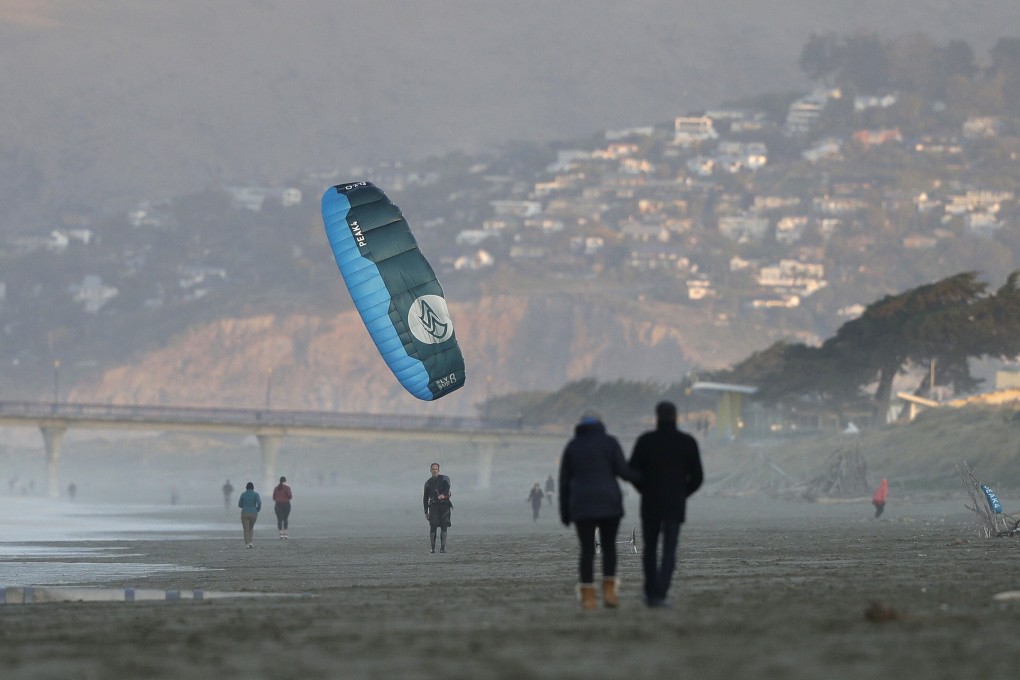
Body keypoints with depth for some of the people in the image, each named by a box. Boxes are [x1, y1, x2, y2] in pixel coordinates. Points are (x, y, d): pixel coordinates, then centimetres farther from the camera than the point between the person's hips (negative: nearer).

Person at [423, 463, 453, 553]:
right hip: (433, 505, 1)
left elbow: (447, 487, -15)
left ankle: (443, 548, -2)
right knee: (433, 526, -12)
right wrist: (426, 512, 10)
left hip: (444, 505, -1)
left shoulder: (444, 479, 7)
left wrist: (443, 494, -37)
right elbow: (425, 498, 17)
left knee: (444, 527, -7)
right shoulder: (428, 482, 14)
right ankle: (433, 548, -7)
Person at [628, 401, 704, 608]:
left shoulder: (645, 441, -4)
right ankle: (660, 594, -11)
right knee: (669, 552, 4)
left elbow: (632, 471, -3)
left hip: (650, 504, 0)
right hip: (676, 506, 0)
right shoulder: (688, 442, -2)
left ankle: (651, 592, 14)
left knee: (650, 550, 16)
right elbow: (697, 477, -1)